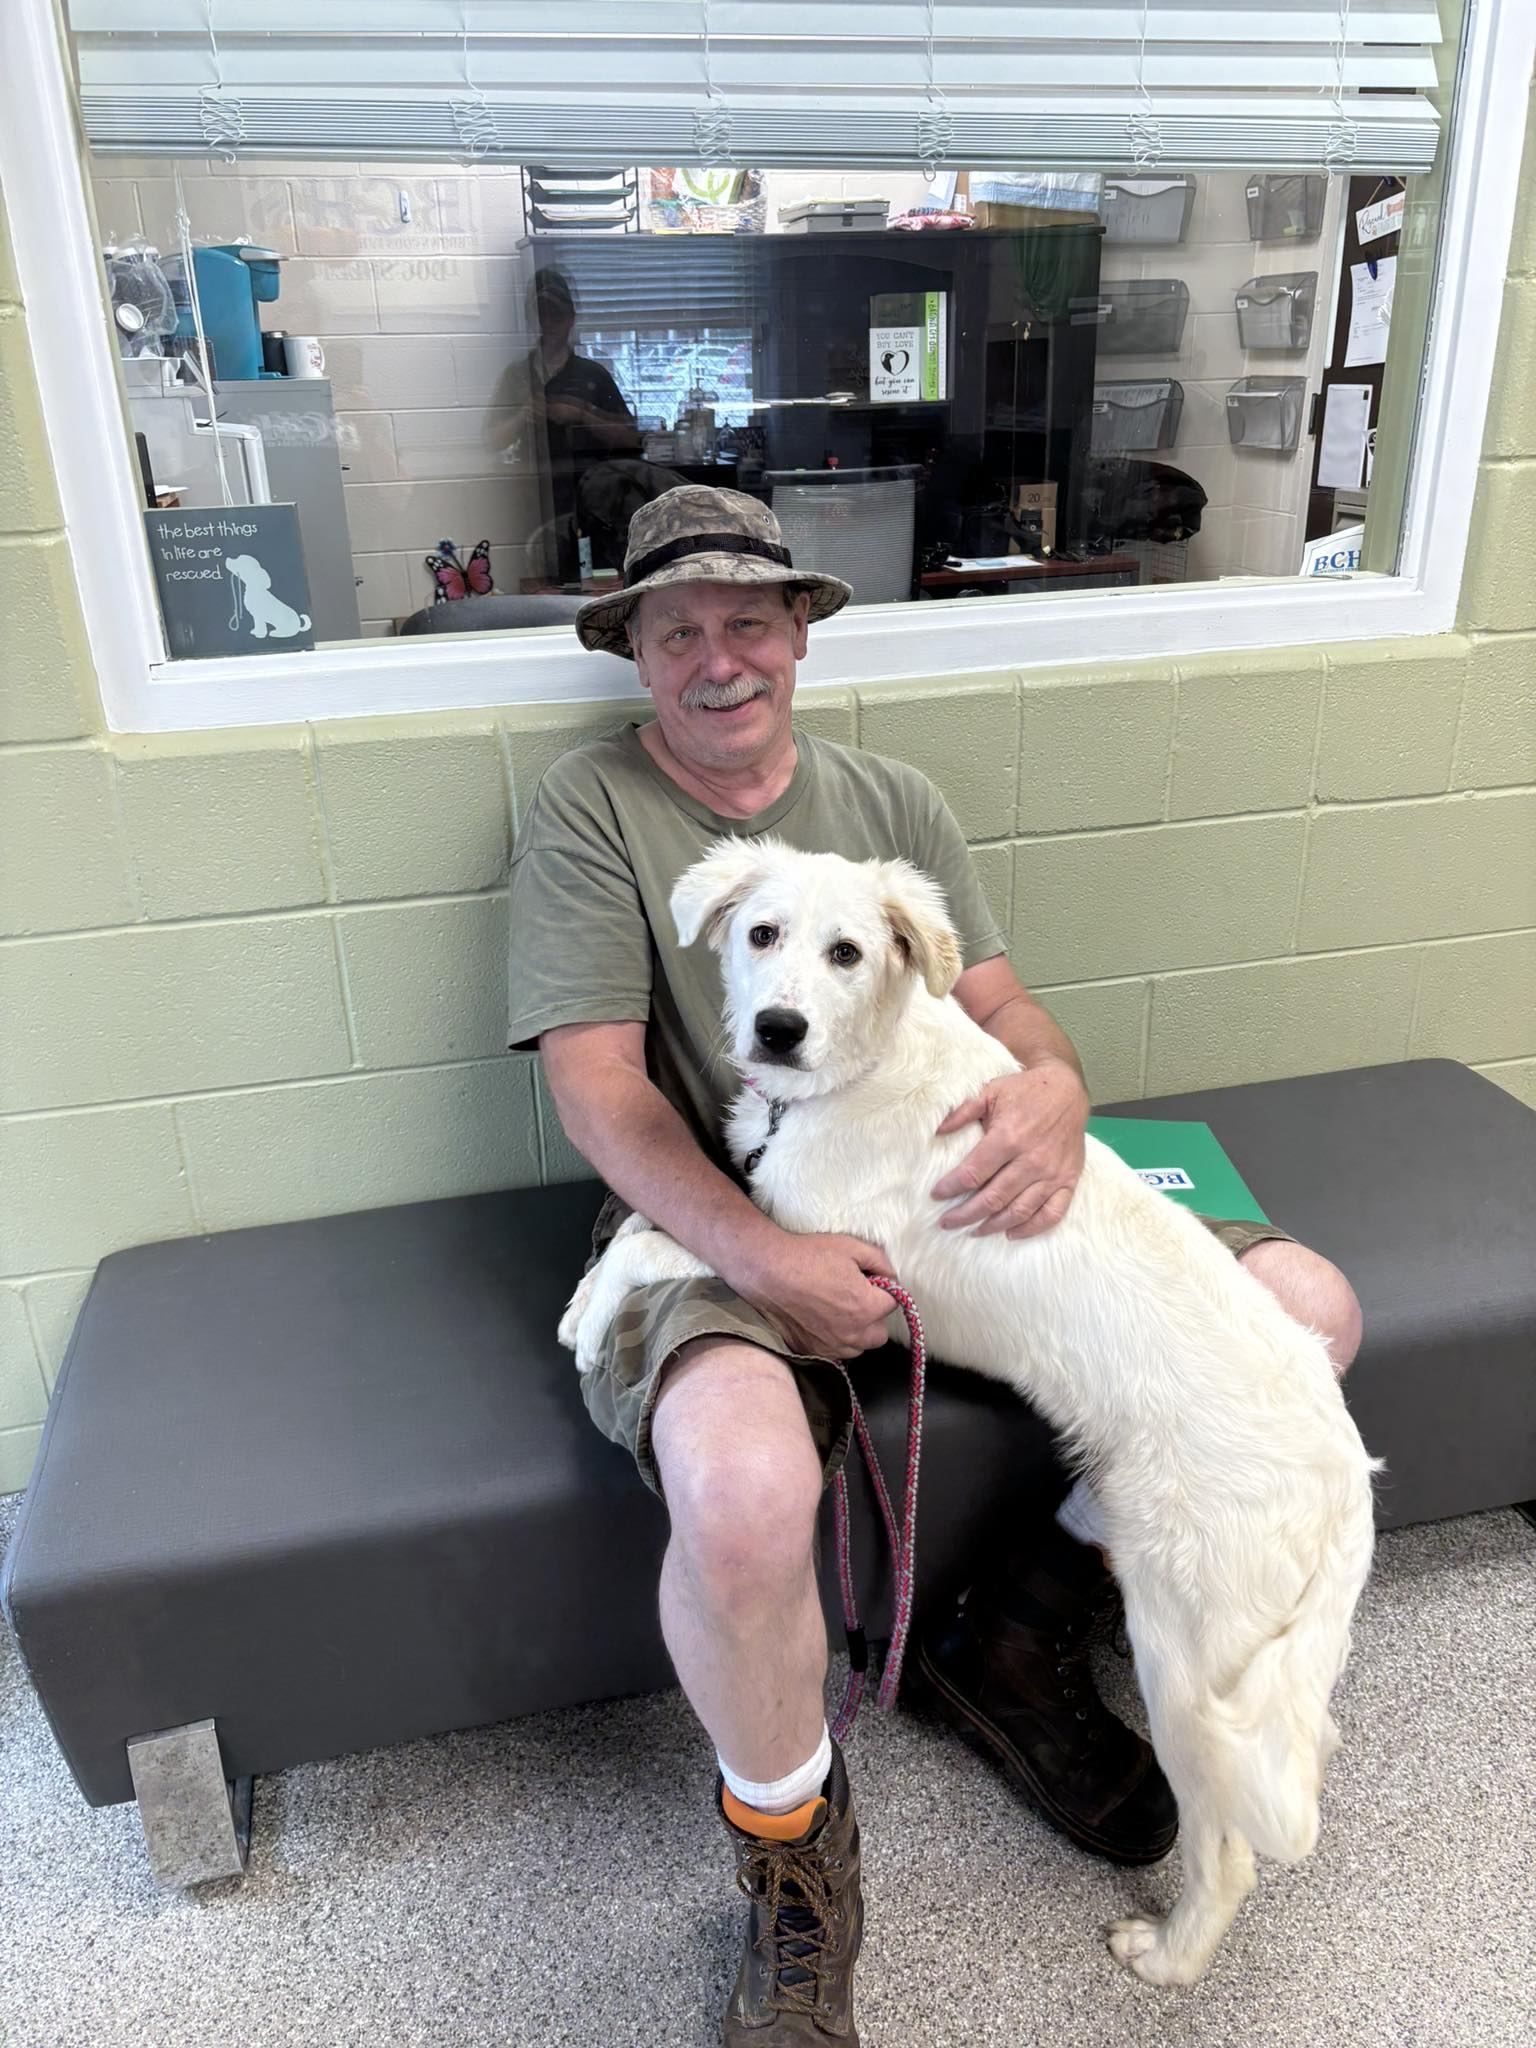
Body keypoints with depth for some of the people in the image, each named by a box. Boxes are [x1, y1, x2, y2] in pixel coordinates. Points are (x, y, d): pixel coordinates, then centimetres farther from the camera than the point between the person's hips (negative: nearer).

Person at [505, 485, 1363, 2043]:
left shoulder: (892, 801, 14)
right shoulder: (587, 810, 0)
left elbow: (997, 1000, 8)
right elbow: (599, 1084, -9)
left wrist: (1052, 1084, -18)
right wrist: (763, 1256, -23)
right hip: (715, 1232, -5)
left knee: (1308, 1305, -4)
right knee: (744, 1491, -38)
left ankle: (1016, 1637, 13)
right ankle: (790, 1845, -1)